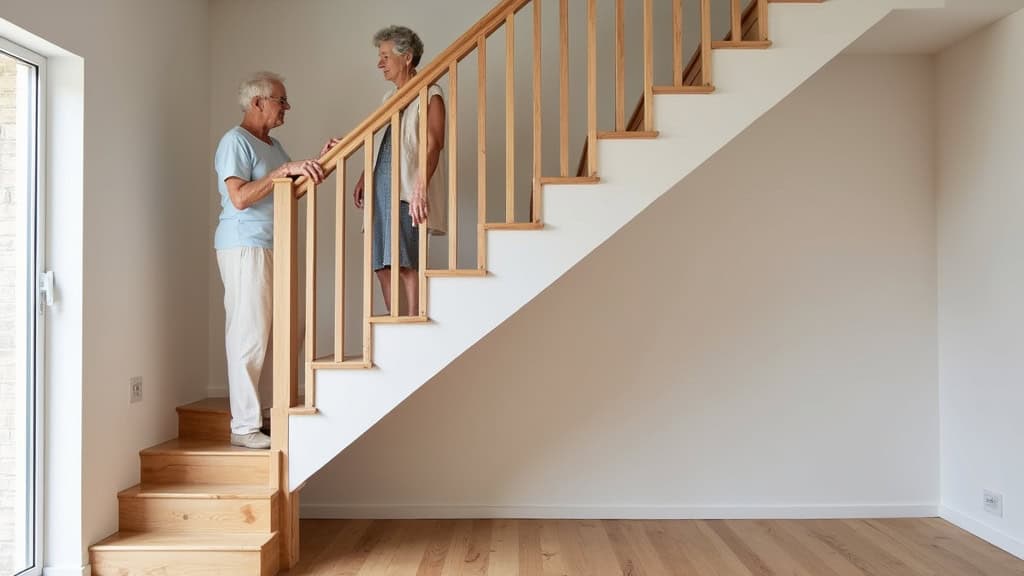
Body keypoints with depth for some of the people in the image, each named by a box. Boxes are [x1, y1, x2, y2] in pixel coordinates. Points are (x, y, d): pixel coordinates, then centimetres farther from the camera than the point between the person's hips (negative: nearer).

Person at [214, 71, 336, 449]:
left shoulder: (272, 144, 20)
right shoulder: (235, 141, -8)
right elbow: (239, 198, -19)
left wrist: (319, 162, 7)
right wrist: (284, 170, -22)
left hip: (272, 247, 9)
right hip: (244, 245, -9)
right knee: (249, 336, -8)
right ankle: (245, 427, -1)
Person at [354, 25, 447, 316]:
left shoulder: (429, 95, -3)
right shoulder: (390, 97, 21)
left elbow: (434, 145, -14)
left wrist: (421, 187, -27)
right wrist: (364, 179, 18)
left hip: (408, 189, -8)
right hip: (381, 186, 8)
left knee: (405, 262, -10)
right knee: (383, 263, 5)